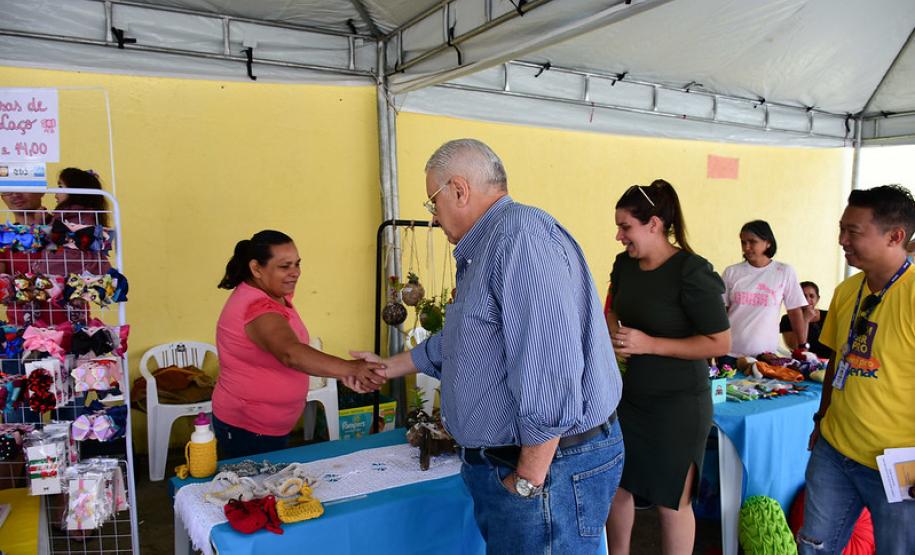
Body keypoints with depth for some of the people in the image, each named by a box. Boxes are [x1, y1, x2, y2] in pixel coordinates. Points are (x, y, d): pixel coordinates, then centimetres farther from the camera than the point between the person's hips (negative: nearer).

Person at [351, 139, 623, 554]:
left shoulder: (520, 233, -21)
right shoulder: (486, 249, 16)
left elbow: (550, 370, -29)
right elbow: (455, 344, 28)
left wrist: (529, 480, -22)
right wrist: (386, 369, 34)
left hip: (548, 463, -10)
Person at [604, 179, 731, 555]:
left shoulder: (691, 273, -19)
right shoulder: (625, 263, 1)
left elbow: (720, 343, -17)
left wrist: (650, 344, -23)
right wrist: (614, 334, -4)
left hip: (677, 405, -6)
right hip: (628, 395, 7)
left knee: (671, 502, 10)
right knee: (614, 486, 17)